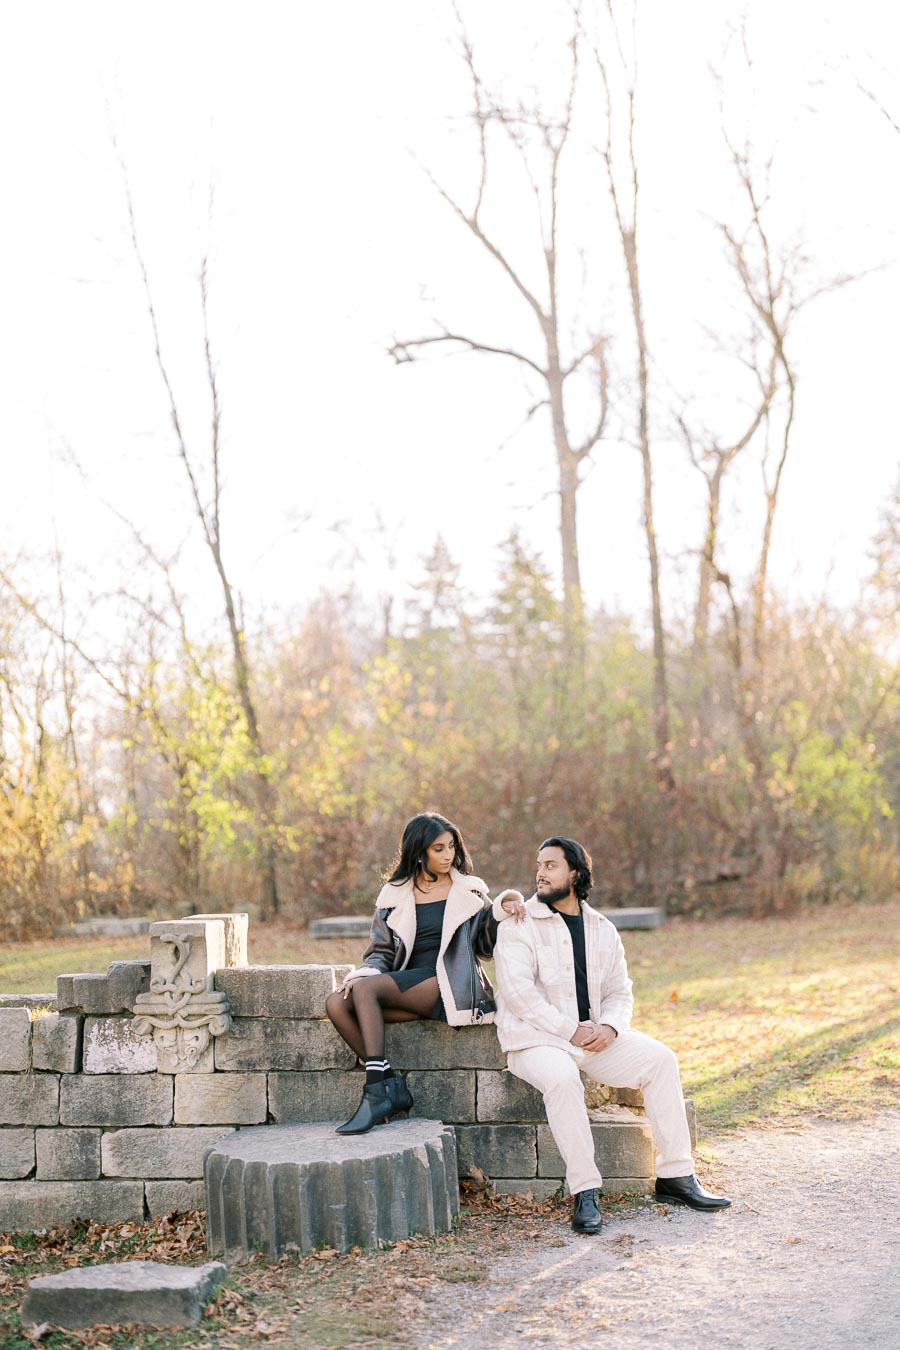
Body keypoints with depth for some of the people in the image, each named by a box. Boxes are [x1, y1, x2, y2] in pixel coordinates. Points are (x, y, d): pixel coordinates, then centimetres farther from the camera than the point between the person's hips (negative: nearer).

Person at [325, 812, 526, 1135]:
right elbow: (381, 951, 13)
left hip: (448, 985, -4)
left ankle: (376, 1093, -30)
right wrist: (363, 973, -8)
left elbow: (487, 944, 9)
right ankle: (392, 1086, -22)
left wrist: (503, 908, -8)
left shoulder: (469, 891, 11)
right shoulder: (394, 895, 16)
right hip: (406, 986, 4)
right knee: (337, 1004, -22)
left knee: (365, 989, -28)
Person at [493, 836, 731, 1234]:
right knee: (561, 1078, -36)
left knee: (659, 1059, -13)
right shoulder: (519, 926, -3)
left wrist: (609, 1027, -11)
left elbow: (619, 991, 13)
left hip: (596, 1035, 5)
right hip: (536, 1038, -5)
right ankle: (584, 1192, -29)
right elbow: (518, 992, -14)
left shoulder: (603, 930, 13)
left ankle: (674, 1175, -6)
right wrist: (571, 1031, -19)